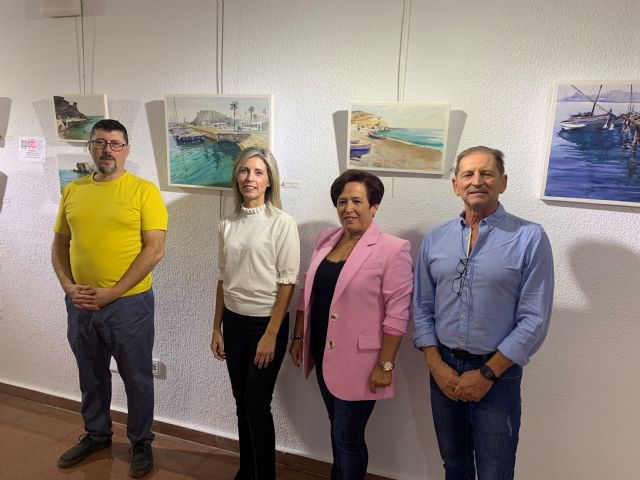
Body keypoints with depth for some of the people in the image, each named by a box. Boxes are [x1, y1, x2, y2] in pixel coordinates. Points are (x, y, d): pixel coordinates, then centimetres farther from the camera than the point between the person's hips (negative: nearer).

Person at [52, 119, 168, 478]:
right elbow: (59, 246, 11)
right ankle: (96, 434, 44)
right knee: (91, 376, 22)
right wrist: (69, 287, -4)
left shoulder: (144, 190, -10)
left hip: (129, 303, -4)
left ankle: (142, 443, 31)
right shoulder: (73, 190, 6)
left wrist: (112, 292, -17)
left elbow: (155, 250, -15)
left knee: (137, 378, 10)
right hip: (80, 303, 5)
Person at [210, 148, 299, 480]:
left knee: (257, 405, 3)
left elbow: (287, 283, -12)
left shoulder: (283, 224, -11)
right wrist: (217, 328, 10)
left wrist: (271, 334, -15)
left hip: (266, 322, -5)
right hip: (234, 322, 5)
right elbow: (224, 280, 10)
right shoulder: (228, 225, 4)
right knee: (241, 402, 14)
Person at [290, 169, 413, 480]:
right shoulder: (325, 240, 5)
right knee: (338, 431, 22)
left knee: (348, 437, 8)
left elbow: (397, 314, -16)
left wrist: (385, 364, -16)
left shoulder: (392, 249, -15)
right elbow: (308, 293, 12)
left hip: (357, 361, -6)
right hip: (324, 354, 6)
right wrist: (298, 337, 12)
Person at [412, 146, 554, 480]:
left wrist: (487, 373, -12)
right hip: (444, 368, 4)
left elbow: (534, 320, -12)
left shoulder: (530, 238, -10)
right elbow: (422, 308, 4)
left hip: (497, 373, -3)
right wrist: (436, 365, -5)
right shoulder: (435, 240, 1)